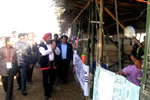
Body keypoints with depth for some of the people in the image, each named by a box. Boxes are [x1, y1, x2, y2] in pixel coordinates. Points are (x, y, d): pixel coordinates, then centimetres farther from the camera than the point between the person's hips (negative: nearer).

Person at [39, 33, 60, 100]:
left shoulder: (53, 44, 11)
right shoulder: (41, 45, -4)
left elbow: (58, 53, 4)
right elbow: (44, 53, -21)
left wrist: (55, 47, -13)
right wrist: (51, 48, -19)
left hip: (52, 64, 5)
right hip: (45, 64, -4)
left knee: (53, 78, 14)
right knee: (45, 79, 2)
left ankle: (49, 89, 38)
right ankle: (46, 94, 15)